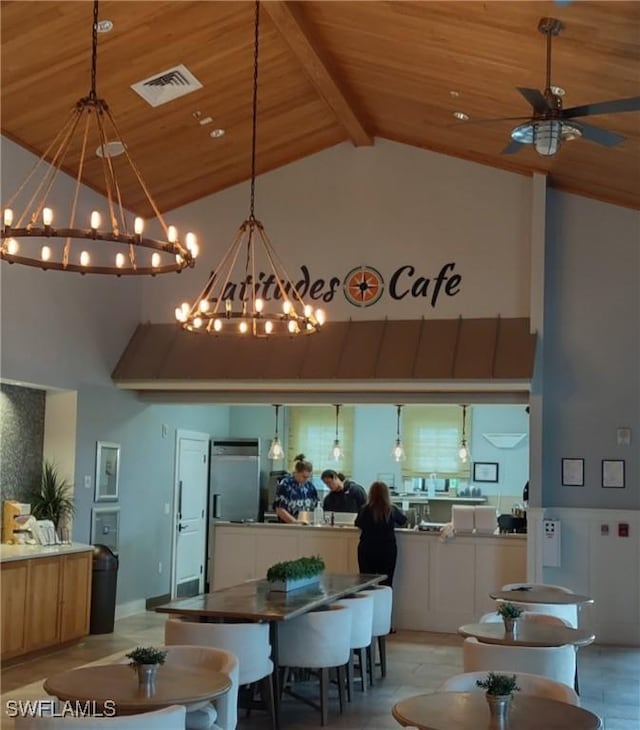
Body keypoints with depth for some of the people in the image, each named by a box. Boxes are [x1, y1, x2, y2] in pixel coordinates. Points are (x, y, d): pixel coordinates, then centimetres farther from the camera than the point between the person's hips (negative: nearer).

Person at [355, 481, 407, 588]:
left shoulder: (365, 510, -8)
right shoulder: (392, 510, -5)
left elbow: (358, 524, 10)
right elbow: (403, 522, 14)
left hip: (366, 549, 0)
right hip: (387, 550, 0)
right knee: (386, 584, 5)